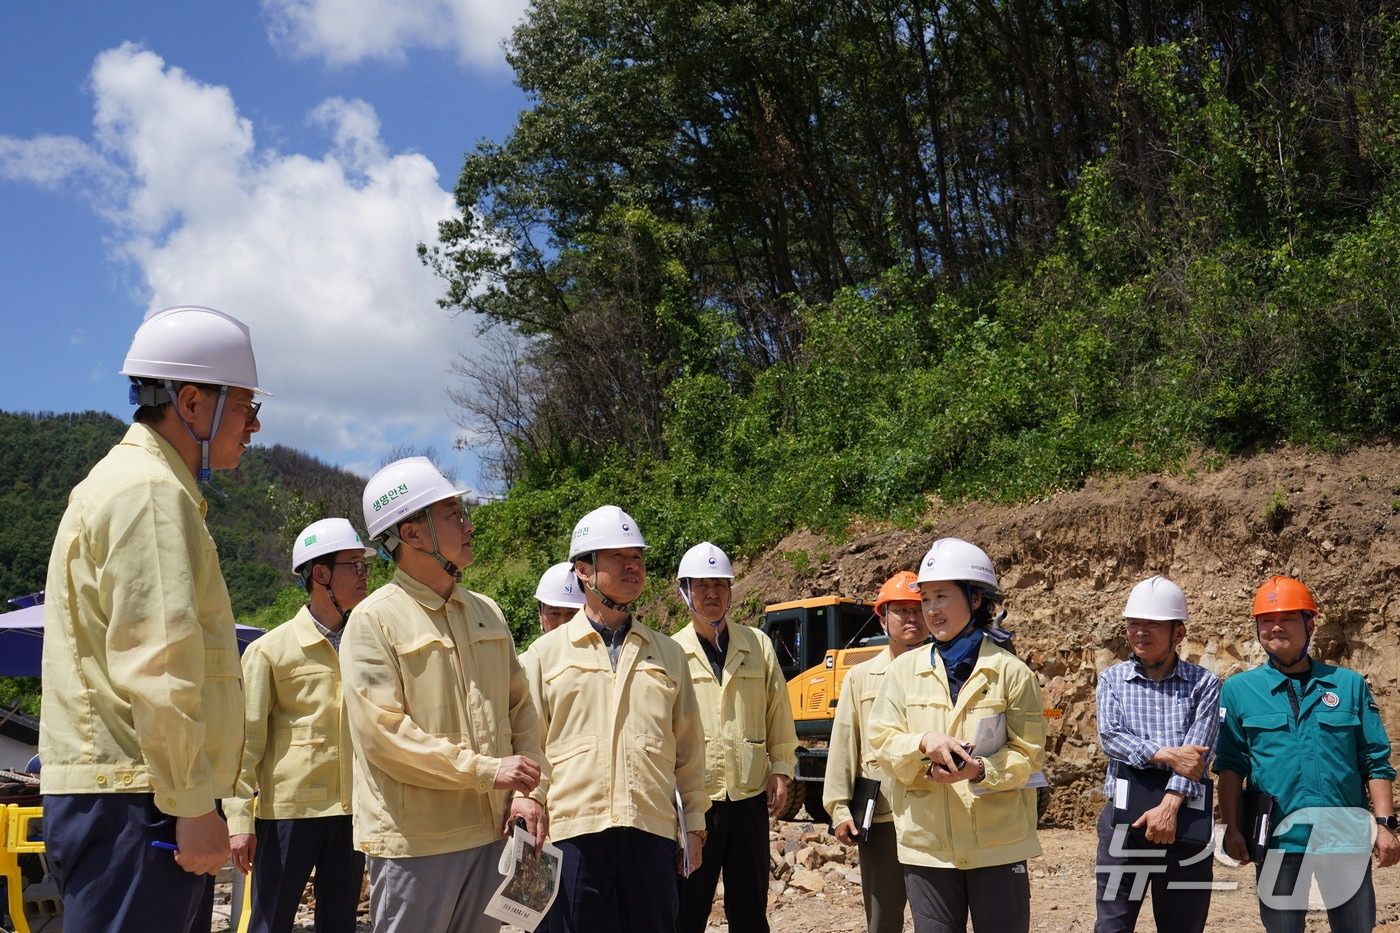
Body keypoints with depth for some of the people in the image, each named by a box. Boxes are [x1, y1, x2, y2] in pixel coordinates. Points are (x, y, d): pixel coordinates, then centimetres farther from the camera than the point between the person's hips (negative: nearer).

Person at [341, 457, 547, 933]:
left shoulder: (486, 612, 12)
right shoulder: (374, 620, -8)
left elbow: (521, 708, 13)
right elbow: (382, 732, -16)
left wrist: (528, 792, -1)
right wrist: (488, 770, -16)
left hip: (492, 830, 6)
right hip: (415, 837, -6)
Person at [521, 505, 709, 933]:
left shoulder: (668, 654, 13)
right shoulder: (546, 654, 7)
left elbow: (689, 750, 14)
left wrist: (694, 826, 10)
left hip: (652, 833, 2)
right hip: (572, 833, -2)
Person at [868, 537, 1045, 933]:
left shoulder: (1010, 671, -2)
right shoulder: (904, 669, 4)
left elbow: (1028, 752, -2)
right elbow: (882, 741, 1)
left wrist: (980, 770, -21)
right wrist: (924, 743, -20)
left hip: (998, 844, -2)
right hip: (925, 843, 2)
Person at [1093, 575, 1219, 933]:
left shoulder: (1204, 683, 3)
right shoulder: (1112, 679, 8)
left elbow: (1198, 752, -9)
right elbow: (1109, 737, -6)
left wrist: (1169, 806, -21)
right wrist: (1167, 755, -19)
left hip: (1184, 820, -1)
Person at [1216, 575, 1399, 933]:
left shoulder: (1349, 685, 4)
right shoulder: (1239, 689, 1)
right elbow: (1231, 765, 1)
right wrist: (1232, 828, -5)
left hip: (1345, 836, 1)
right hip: (1278, 838, -1)